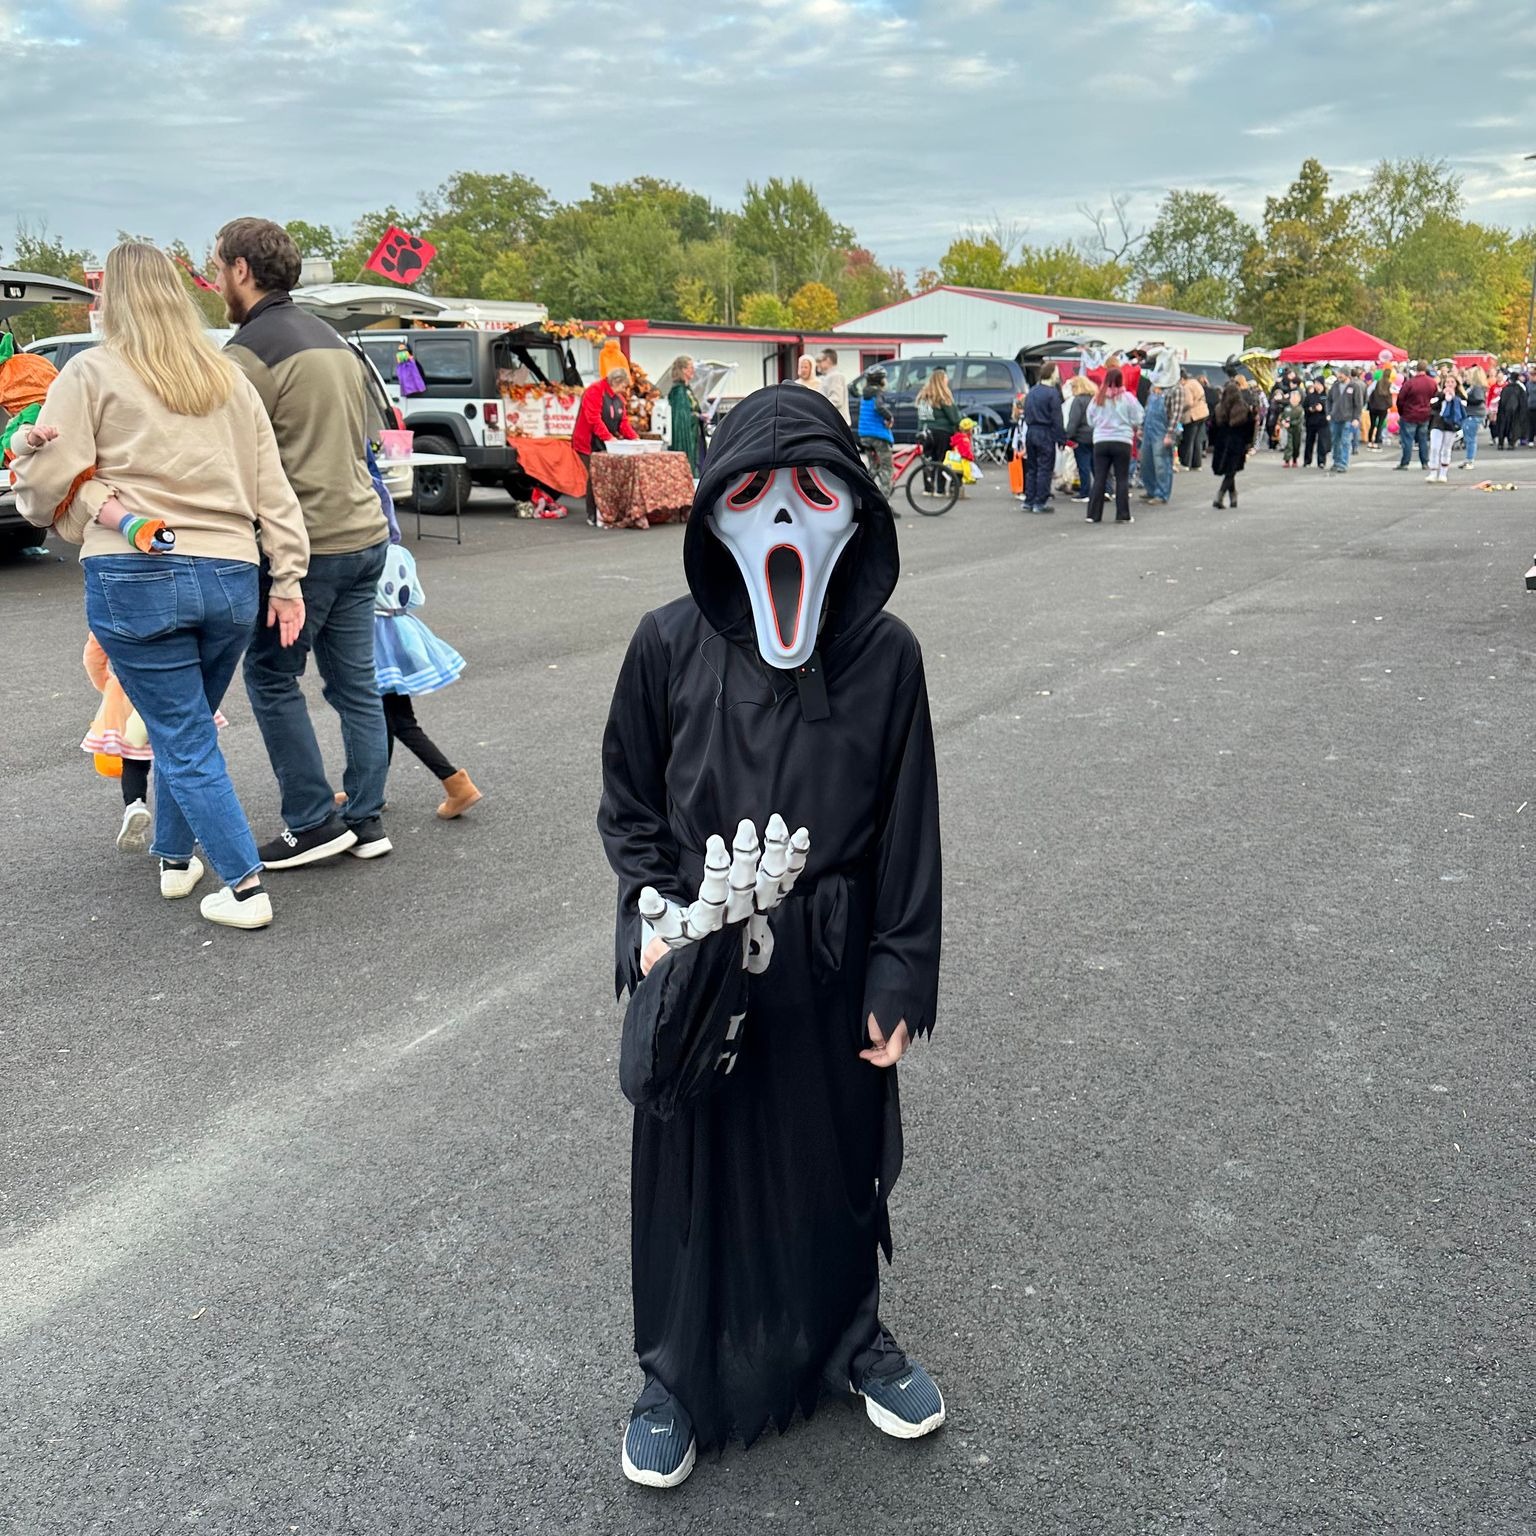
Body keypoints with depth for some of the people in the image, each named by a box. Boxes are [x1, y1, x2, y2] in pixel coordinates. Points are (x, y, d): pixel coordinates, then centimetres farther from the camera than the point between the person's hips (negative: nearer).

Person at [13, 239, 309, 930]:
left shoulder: (91, 373, 1)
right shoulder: (229, 377, 13)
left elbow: (48, 484, -4)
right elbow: (271, 486, 9)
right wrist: (287, 577, 9)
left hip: (133, 581, -4)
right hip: (230, 580, 4)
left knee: (185, 740, 3)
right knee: (183, 728, 22)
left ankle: (244, 888, 3)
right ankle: (175, 857, 33)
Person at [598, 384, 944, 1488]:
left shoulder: (886, 653, -9)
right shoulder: (671, 645, -10)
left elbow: (909, 829, -4)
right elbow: (627, 803, 2)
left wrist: (900, 979, -4)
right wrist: (656, 915, -9)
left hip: (830, 969, 1)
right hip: (695, 964, 0)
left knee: (836, 1156, 18)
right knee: (693, 1165, 14)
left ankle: (849, 1334, 47)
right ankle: (679, 1374, 39)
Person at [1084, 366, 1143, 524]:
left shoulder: (1098, 398, 0)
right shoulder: (1127, 397, -5)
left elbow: (1090, 421, 7)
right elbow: (1136, 421, 0)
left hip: (1100, 442, 2)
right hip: (1122, 442, -2)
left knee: (1099, 478, 6)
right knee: (1122, 479, 4)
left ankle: (1093, 513, 6)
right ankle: (1123, 515, 4)